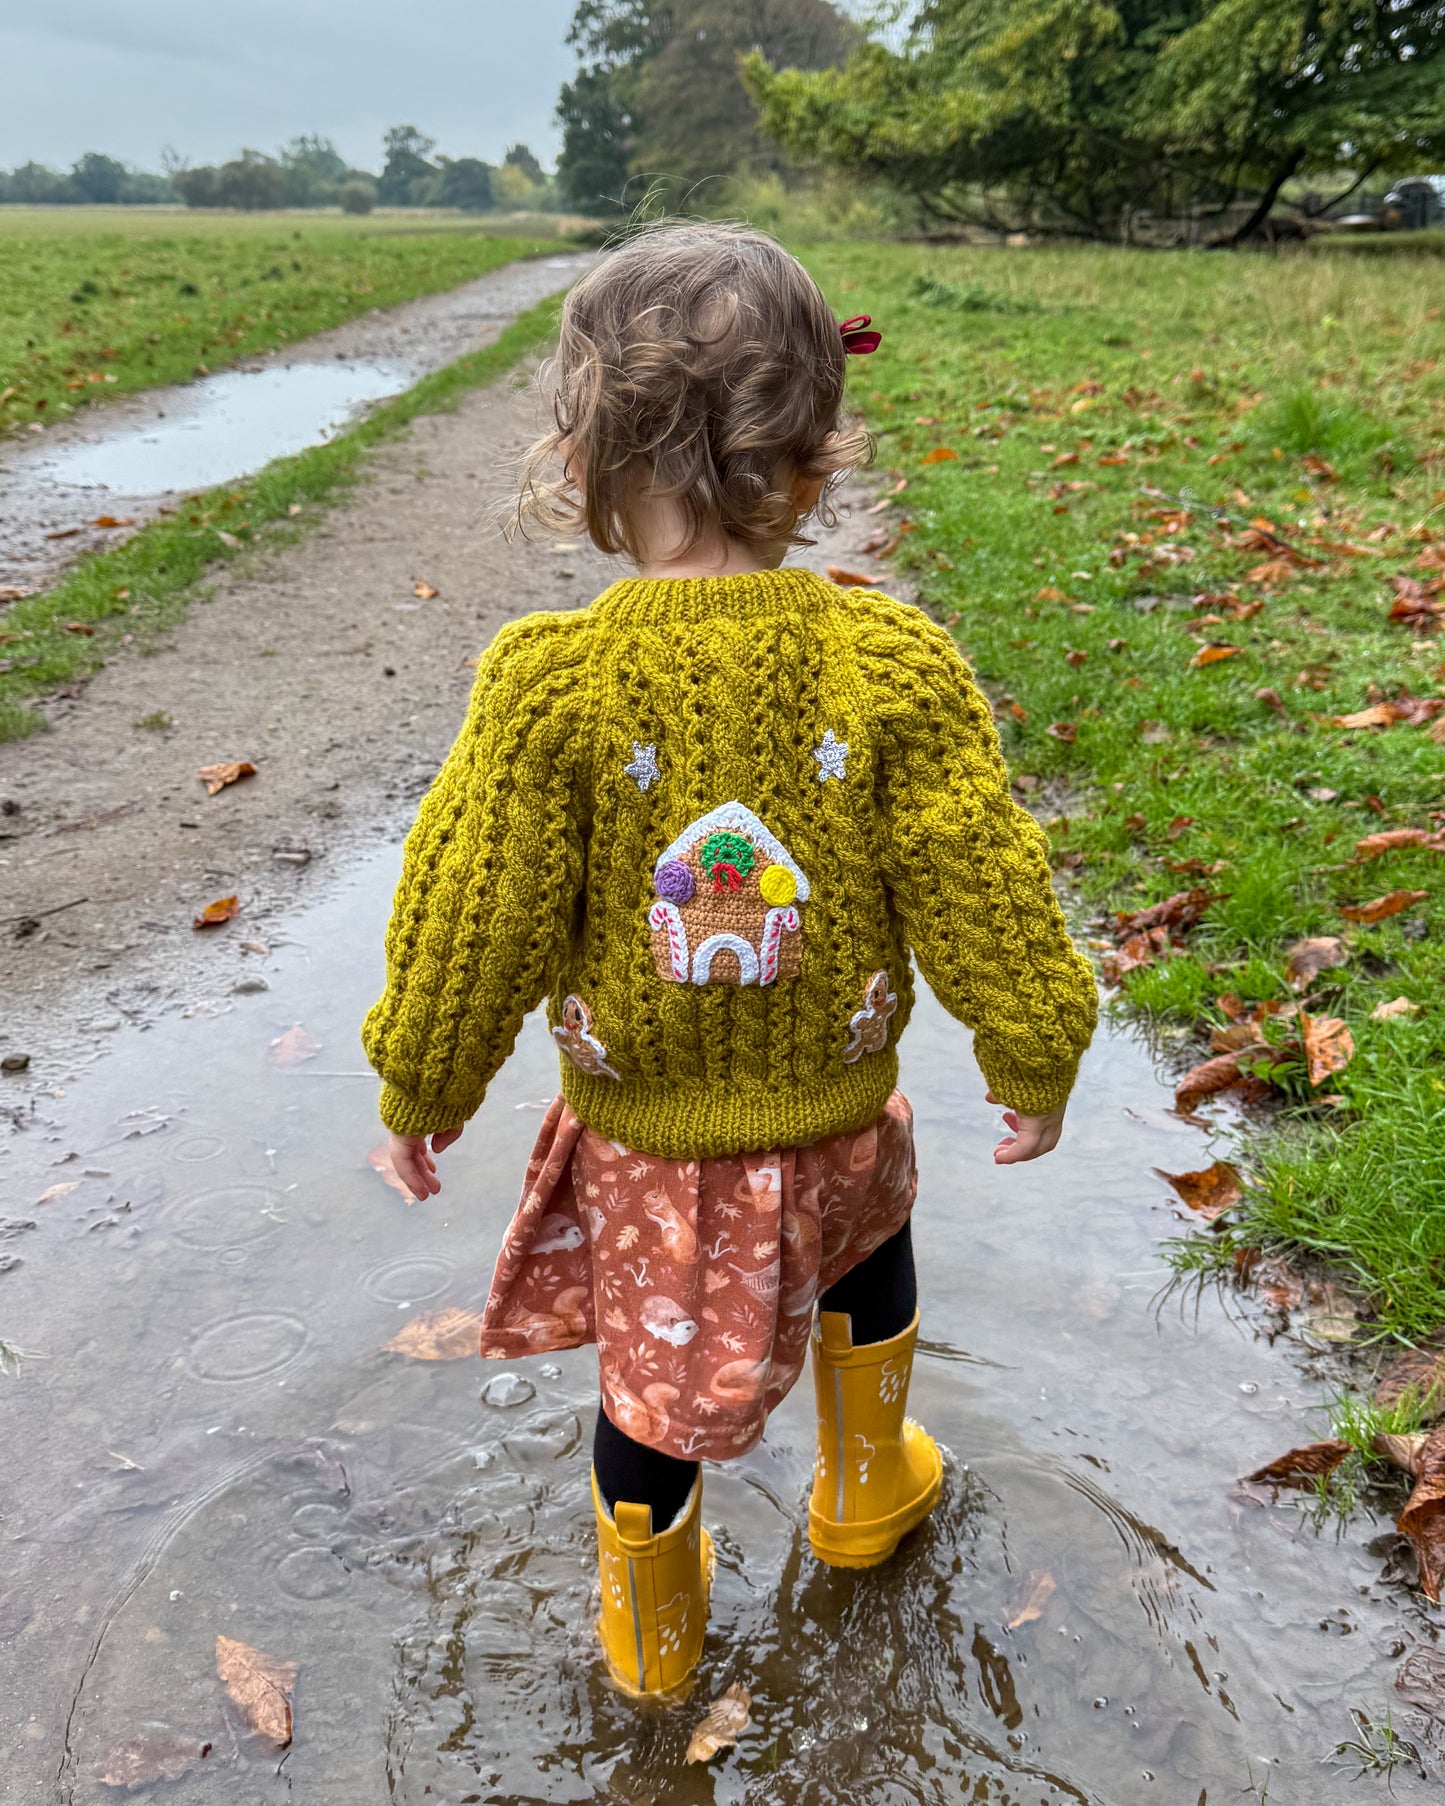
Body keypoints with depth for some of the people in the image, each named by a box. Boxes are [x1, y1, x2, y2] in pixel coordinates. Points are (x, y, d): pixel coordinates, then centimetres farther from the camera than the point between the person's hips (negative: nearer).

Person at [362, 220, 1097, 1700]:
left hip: (639, 1132, -1)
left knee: (652, 1370, 22)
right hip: (834, 1109, 2)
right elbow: (985, 899, -13)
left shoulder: (547, 686, -22)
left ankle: (651, 1629, 48)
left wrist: (419, 1090, 3)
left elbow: (470, 927, -16)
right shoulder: (895, 665, -19)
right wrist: (1034, 1063, 5)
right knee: (866, 1242, 34)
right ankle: (865, 1492, 59)